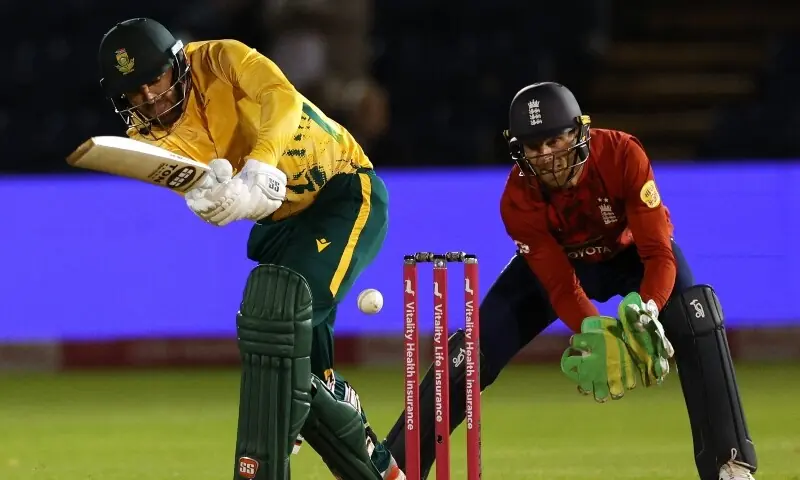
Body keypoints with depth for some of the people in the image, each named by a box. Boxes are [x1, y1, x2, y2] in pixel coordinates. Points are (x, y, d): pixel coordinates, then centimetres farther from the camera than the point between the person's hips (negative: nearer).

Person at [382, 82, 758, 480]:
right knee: (474, 350, -12)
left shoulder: (621, 155, -35)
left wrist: (647, 310, -53)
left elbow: (659, 251, -35)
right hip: (557, 261, 1)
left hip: (629, 252, -1)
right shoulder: (518, 200, -30)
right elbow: (559, 286, -29)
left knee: (697, 320, -28)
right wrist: (593, 330, -49)